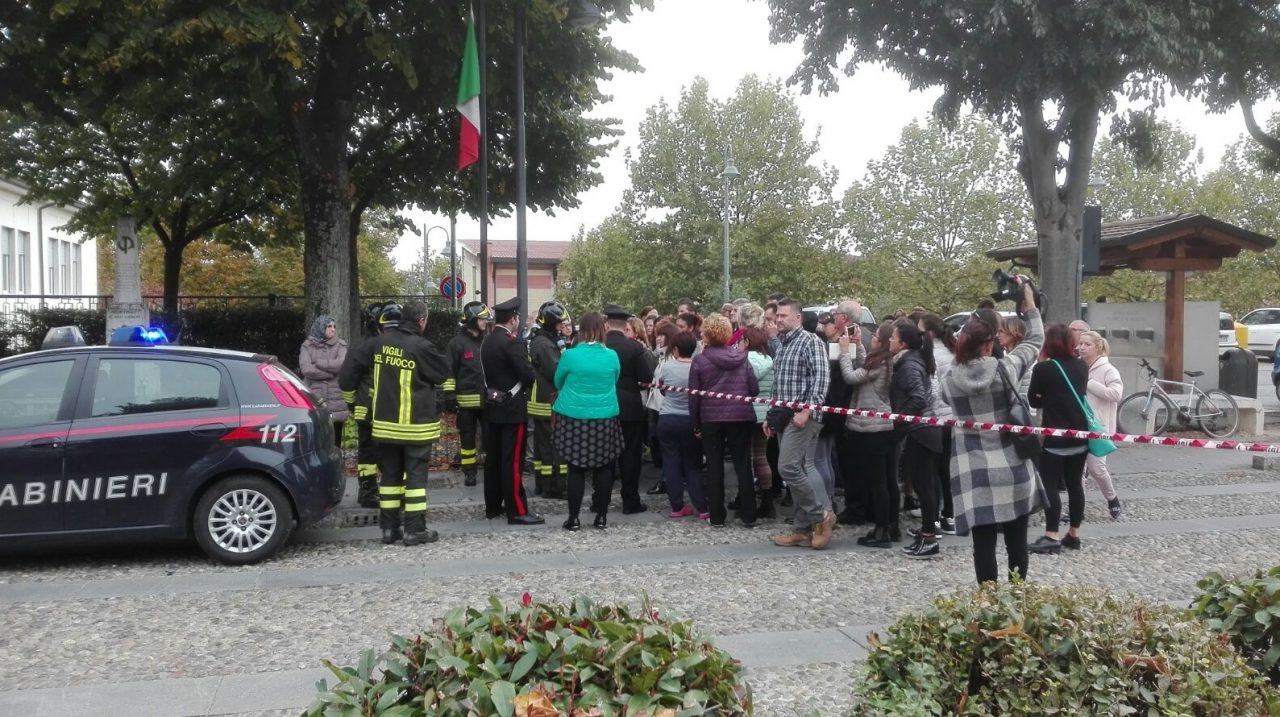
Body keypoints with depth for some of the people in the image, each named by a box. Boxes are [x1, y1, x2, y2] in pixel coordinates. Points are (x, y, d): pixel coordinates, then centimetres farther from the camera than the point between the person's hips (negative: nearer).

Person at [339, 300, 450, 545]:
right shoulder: (421, 347, -17)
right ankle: (414, 529, 2)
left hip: (385, 422, 5)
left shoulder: (379, 342, 1)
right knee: (416, 474, 1)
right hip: (415, 424, -5)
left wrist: (348, 384, 23)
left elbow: (350, 369, 6)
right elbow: (444, 373, -4)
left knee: (390, 474, 13)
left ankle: (389, 527, 17)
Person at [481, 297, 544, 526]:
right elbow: (529, 375, -19)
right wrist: (529, 370, 1)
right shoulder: (512, 342, -17)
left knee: (493, 458, 12)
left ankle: (492, 506, 19)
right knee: (512, 460, -7)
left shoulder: (486, 342, 10)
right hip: (512, 408, -9)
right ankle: (517, 510, -4)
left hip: (492, 406, 9)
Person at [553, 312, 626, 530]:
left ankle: (574, 518, 7)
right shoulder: (612, 356, -3)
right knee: (603, 468, 9)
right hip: (605, 418, 2)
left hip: (574, 417, -2)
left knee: (576, 469, 4)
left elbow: (558, 382, 6)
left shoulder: (570, 355, -9)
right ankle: (601, 516, 15)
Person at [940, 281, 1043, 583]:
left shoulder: (950, 378, -2)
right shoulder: (1006, 368, -6)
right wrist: (1029, 302, 18)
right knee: (1016, 540, 12)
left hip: (974, 473, 0)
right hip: (1011, 468, 0)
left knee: (983, 542, 2)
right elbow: (1036, 339, 8)